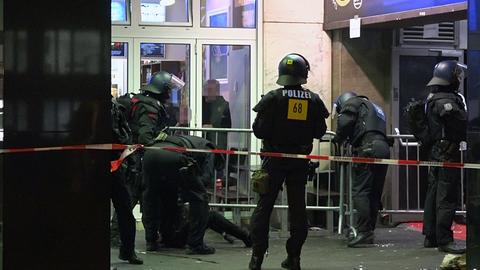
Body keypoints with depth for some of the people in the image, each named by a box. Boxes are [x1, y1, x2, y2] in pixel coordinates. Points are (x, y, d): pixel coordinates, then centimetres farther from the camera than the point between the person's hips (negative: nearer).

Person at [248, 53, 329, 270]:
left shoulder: (273, 98, -12)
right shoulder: (313, 100, -3)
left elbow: (260, 131, -12)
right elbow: (319, 132, 3)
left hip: (275, 160, -2)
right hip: (300, 161, 2)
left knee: (264, 205, 4)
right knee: (298, 207, 11)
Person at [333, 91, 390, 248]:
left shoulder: (353, 103, 10)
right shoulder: (376, 108, 36)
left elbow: (345, 121, -7)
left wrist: (339, 139, 10)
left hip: (368, 148, -8)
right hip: (384, 148, 8)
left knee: (360, 191, -9)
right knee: (374, 194, 11)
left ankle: (363, 232, -17)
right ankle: (369, 232, 14)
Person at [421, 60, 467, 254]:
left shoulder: (433, 97, 15)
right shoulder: (446, 100, -17)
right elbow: (463, 123, -20)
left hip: (435, 150, 10)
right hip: (448, 152, -10)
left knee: (434, 193, 14)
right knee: (447, 196, -8)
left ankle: (430, 237, 20)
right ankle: (444, 240, -7)